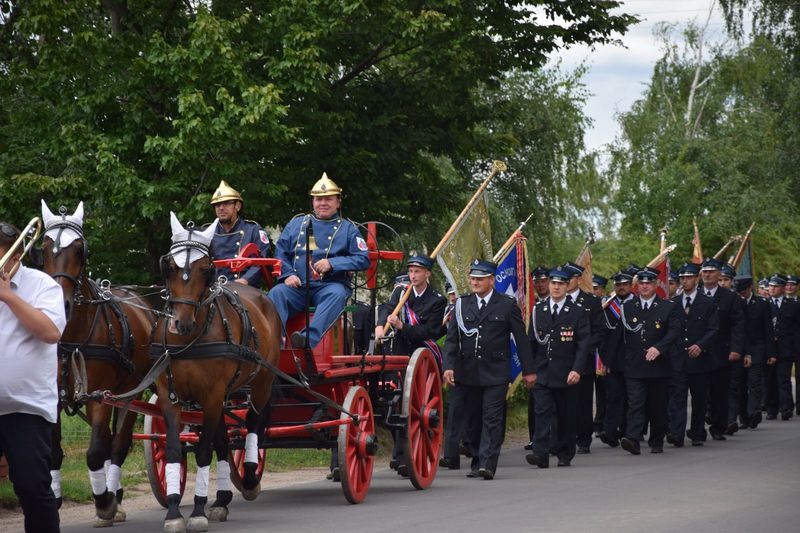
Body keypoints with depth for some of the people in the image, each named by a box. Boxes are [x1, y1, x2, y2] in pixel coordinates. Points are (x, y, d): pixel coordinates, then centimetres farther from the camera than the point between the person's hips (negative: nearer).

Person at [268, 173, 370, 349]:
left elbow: (363, 260, 2)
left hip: (330, 285, -2)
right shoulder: (297, 223, 21)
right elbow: (280, 252, 14)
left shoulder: (347, 228, 14)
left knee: (336, 295, -37)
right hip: (297, 285, 2)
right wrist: (288, 275, -6)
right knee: (276, 293, -29)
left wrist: (332, 263, -11)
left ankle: (309, 339, -55)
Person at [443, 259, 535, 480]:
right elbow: (451, 338, 6)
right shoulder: (462, 305, 8)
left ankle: (487, 464, -15)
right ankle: (476, 461, 20)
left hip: (496, 373, -3)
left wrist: (528, 370, 4)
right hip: (469, 373, 3)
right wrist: (449, 366, -7)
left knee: (492, 418, -10)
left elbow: (521, 339, 5)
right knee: (472, 419, 9)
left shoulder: (507, 305, 1)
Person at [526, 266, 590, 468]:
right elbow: (531, 341, 10)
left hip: (566, 375, -1)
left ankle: (565, 455, 18)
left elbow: (583, 343, -5)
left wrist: (577, 370, -16)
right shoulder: (538, 310, 8)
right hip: (542, 373, 1)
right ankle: (540, 454, -16)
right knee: (542, 412, -9)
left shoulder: (578, 313, 0)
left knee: (567, 416, 7)